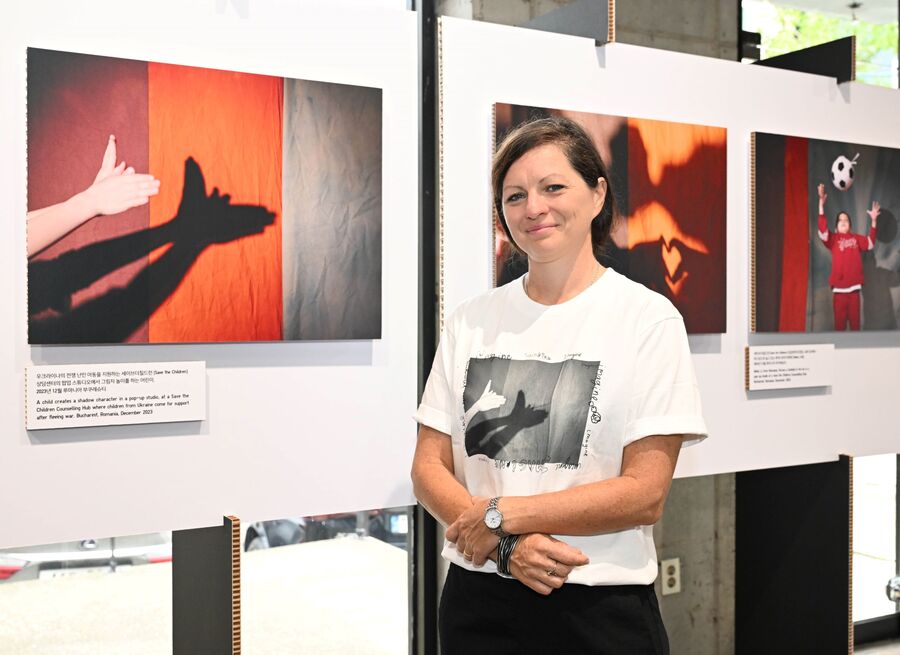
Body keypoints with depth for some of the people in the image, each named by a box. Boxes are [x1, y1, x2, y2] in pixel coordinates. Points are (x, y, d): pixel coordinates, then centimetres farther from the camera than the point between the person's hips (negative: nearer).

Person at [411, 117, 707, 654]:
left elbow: (645, 494, -12)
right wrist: (508, 547, -15)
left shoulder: (648, 318, -7)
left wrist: (500, 514, -13)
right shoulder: (471, 322, 3)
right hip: (478, 597, 3)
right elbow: (429, 468, 1)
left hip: (599, 608, -2)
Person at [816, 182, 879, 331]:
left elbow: (870, 242, 8)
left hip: (854, 286, 2)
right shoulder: (832, 238, 4)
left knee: (855, 320, 5)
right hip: (839, 287, -2)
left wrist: (874, 221, 1)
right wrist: (821, 203, -19)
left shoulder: (856, 238, 14)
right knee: (839, 320, -1)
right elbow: (822, 230, -10)